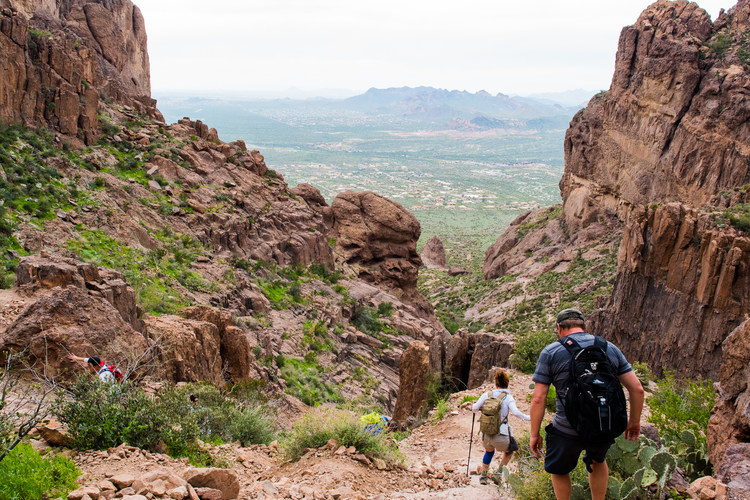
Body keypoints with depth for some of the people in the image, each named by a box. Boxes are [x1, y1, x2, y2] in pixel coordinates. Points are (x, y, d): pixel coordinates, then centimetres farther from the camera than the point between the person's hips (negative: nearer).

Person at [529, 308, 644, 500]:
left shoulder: (551, 352, -4)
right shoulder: (610, 348, 5)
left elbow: (538, 399, -9)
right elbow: (637, 389, 3)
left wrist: (534, 434, 0)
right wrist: (634, 421, 17)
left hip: (568, 431, -3)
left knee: (559, 469, 25)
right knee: (597, 461, 35)